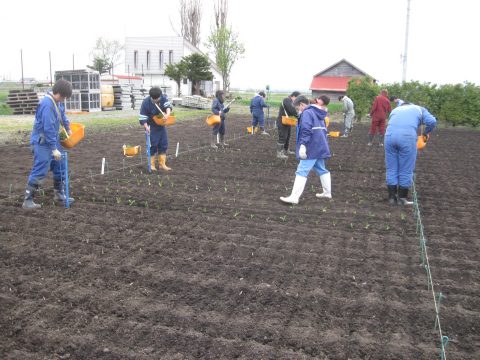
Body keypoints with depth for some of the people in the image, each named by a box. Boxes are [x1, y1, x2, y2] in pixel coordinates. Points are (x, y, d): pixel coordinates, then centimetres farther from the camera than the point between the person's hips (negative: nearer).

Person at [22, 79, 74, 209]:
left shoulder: (58, 102, 3)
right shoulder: (47, 104, -25)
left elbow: (62, 115, 24)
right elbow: (49, 128, -26)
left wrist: (68, 128, 35)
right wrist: (54, 149, -24)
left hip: (53, 139, 9)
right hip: (42, 142, -9)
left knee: (60, 166, 14)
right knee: (40, 171, -9)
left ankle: (59, 194, 28)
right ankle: (28, 200, -1)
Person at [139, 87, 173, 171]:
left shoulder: (163, 97, -11)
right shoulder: (146, 102, -22)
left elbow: (168, 105, -21)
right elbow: (142, 117, -20)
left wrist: (168, 113, -42)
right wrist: (146, 127, -32)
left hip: (161, 125, 5)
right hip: (151, 127, -5)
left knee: (163, 144, 6)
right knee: (152, 145, -3)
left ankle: (162, 164, 16)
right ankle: (151, 164, 10)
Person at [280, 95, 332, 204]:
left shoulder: (307, 113, -11)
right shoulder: (319, 114, 18)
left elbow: (306, 130, -23)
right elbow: (323, 129, 21)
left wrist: (303, 145, -27)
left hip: (311, 148, -9)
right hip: (320, 147, 10)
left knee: (302, 172, -12)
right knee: (321, 169, 21)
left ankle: (294, 197, -15)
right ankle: (327, 192, 31)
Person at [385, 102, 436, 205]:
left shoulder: (395, 110, 35)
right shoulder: (419, 109, 27)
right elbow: (432, 121, 9)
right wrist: (426, 133, 25)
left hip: (390, 135, 3)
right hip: (407, 137, -3)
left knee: (391, 169, 13)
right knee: (406, 170, 8)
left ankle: (392, 197, 17)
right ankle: (402, 198, 14)